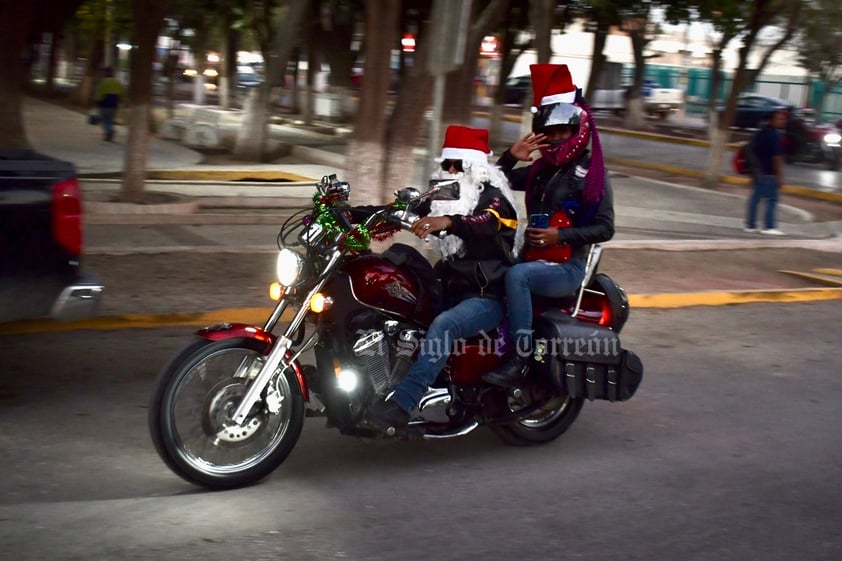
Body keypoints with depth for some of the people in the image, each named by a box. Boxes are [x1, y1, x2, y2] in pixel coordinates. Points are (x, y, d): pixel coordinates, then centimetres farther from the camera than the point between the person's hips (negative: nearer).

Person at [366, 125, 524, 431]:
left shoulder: (494, 199, -7)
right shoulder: (444, 198, 16)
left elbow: (484, 223, -31)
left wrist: (449, 222, -52)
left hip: (487, 297, -8)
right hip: (450, 289, 8)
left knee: (444, 325, -36)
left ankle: (400, 405, -46)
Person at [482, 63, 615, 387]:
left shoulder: (591, 175, -5)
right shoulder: (541, 169, 14)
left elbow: (605, 228, -9)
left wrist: (562, 235, -20)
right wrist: (511, 157, 1)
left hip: (568, 267, -7)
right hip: (535, 259, 8)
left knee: (516, 275, -34)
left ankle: (519, 361, -32)